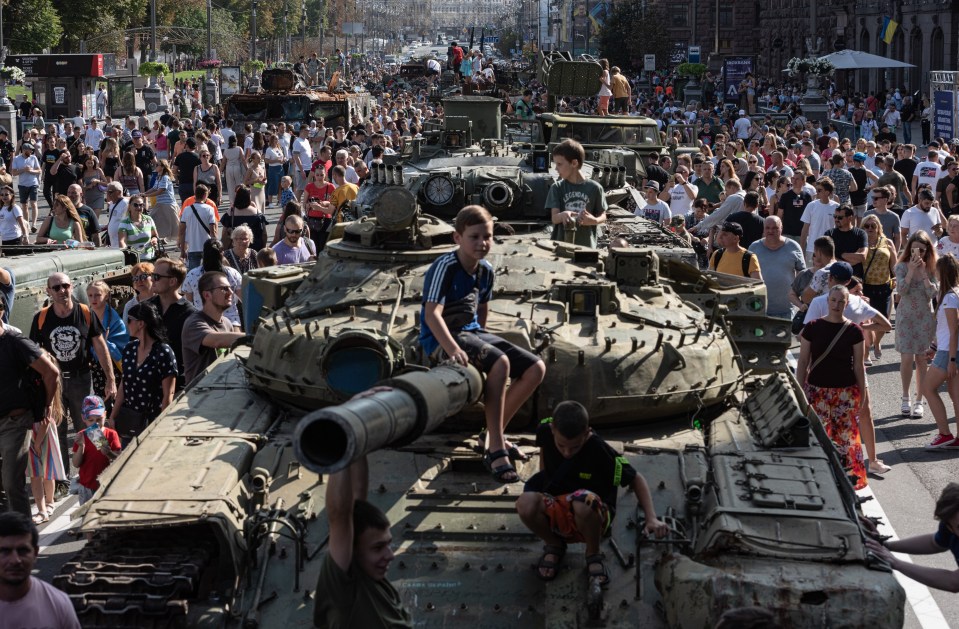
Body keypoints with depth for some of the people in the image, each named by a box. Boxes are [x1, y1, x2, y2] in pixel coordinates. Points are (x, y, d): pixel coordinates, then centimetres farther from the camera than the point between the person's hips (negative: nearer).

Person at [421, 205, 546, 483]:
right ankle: (495, 449, -29)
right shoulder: (445, 267, -18)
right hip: (441, 338, -8)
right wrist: (453, 349, -42)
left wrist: (481, 338, 15)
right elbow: (431, 314, -28)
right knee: (500, 363, -34)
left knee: (535, 369, -5)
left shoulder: (486, 270, 6)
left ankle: (495, 434, 2)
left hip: (473, 333, 9)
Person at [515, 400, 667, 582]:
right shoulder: (545, 431, -13)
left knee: (584, 502, -41)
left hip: (590, 517, -3)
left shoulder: (599, 450, -22)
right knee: (525, 504, -33)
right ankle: (554, 546, 2)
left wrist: (652, 519, -21)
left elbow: (636, 480, -11)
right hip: (554, 514, 3)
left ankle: (593, 555, -7)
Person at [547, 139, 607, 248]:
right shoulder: (557, 188, 3)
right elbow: (554, 218, -6)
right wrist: (563, 215, -29)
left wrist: (594, 220, -14)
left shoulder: (594, 188, 0)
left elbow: (603, 216, 9)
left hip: (586, 246, -1)